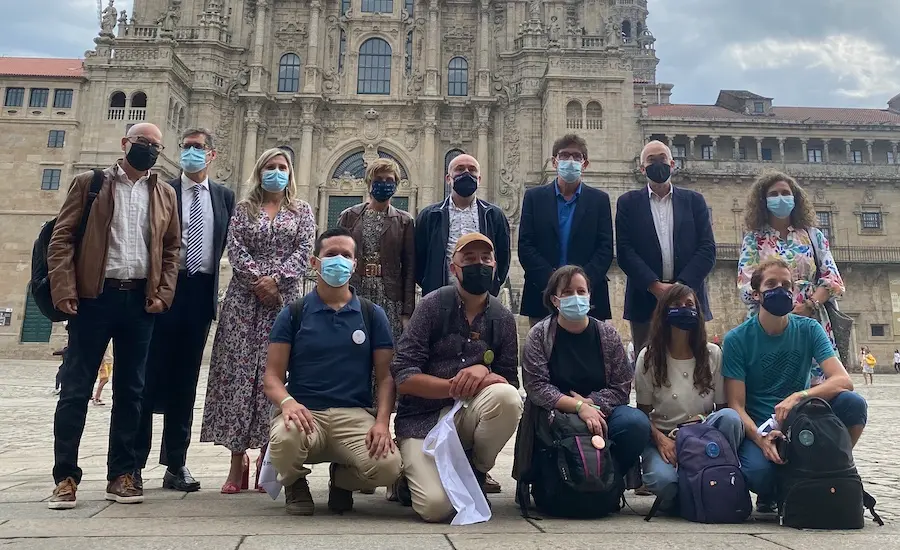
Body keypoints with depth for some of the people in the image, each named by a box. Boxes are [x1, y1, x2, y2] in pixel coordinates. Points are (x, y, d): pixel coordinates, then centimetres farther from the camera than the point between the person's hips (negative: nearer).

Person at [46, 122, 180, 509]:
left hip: (141, 300, 3)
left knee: (130, 390, 6)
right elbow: (62, 238, 0)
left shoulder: (165, 195, 14)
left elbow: (172, 249, 13)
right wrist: (64, 290, -11)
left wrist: (163, 294, 0)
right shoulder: (88, 183, 6)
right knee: (76, 389, 0)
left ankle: (121, 474, 15)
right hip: (94, 296, -2)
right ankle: (65, 477, 9)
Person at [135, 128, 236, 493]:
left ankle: (175, 465, 13)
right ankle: (135, 462, 8)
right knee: (151, 375, -1)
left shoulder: (224, 196, 12)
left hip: (202, 292, 2)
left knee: (186, 379, 7)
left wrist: (220, 293, 2)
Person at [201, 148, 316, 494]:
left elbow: (303, 251, 0)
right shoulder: (243, 209, 14)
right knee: (238, 372, -3)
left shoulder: (301, 211, 12)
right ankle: (238, 458, 2)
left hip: (284, 300, -1)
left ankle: (266, 457, 4)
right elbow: (235, 249, 1)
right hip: (244, 299, 1)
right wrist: (258, 280, -13)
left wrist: (277, 279, -14)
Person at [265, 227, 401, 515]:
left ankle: (342, 479, 11)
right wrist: (287, 402, -20)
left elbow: (385, 376, 6)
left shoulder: (373, 315, 11)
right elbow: (273, 376, 3)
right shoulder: (293, 314, 8)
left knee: (388, 465, -29)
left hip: (354, 414, 1)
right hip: (304, 412, 0)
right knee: (285, 439, -37)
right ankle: (295, 482, 4)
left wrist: (382, 422, -12)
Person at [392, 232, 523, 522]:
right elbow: (403, 378, -13)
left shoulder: (503, 318, 3)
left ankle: (474, 473, -2)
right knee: (436, 506, -24)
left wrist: (484, 371, -19)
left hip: (470, 413, 3)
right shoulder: (432, 306, -7)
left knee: (508, 399, -30)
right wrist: (459, 386, -22)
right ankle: (411, 474, 14)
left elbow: (510, 383, 2)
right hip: (423, 417, -3)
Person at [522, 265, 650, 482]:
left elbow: (621, 388, 2)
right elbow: (536, 387, -11)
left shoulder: (607, 334, 4)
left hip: (600, 410, 3)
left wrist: (590, 403, -14)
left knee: (637, 423, -27)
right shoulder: (539, 335, -1)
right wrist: (579, 407, -22)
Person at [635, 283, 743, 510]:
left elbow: (723, 407, 4)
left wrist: (702, 423, -18)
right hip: (662, 438, -1)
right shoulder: (649, 357, -1)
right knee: (664, 480, -35)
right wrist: (660, 439, -19)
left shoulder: (713, 354, 1)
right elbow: (643, 411, 0)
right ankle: (678, 498, 2)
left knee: (730, 416, -31)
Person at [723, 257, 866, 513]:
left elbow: (843, 380, -14)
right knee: (758, 471, -35)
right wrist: (760, 438, -31)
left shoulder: (808, 329, -1)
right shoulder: (737, 339, -8)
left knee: (853, 403, -24)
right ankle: (770, 494, 5)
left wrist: (799, 396, -33)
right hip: (757, 428, -3)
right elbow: (736, 405, -11)